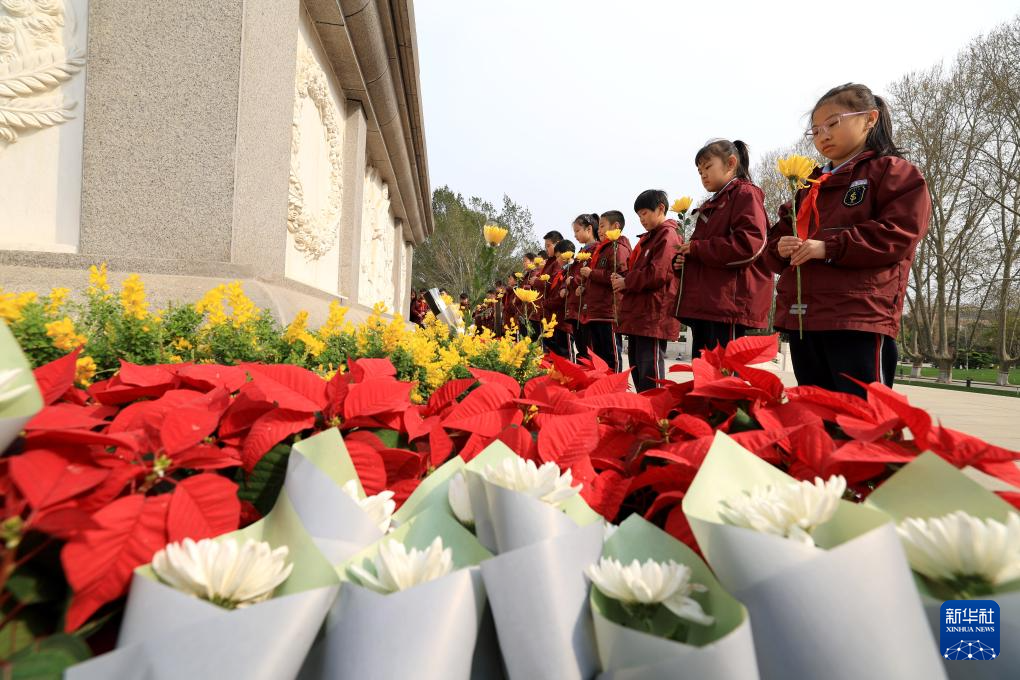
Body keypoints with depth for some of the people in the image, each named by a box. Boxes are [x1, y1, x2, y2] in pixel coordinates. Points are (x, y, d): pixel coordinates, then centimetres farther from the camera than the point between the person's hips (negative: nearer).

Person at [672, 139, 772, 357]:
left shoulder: (746, 195, 0)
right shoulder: (709, 207, 27)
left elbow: (749, 244, -16)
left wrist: (696, 248, -10)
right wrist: (681, 260, 7)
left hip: (728, 307, -9)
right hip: (703, 307, 9)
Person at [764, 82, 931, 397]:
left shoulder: (894, 171, 5)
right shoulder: (811, 185, 25)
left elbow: (898, 234, -10)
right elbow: (779, 236, 21)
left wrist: (828, 247, -16)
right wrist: (780, 248, -3)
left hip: (859, 319, -6)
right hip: (803, 317, 7)